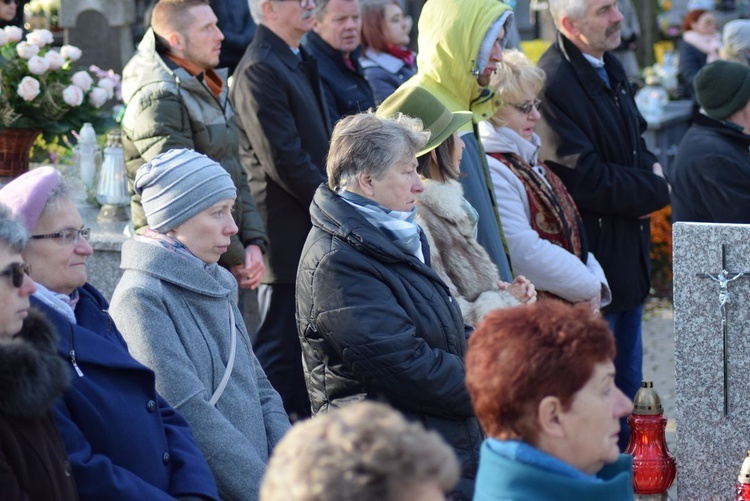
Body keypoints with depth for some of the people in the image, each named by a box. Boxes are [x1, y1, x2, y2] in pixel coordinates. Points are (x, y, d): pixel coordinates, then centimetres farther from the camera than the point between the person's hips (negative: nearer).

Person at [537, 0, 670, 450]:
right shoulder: (554, 84, -22)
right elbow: (585, 181, -25)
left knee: (627, 384, 18)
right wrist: (657, 191, -12)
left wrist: (650, 170, -2)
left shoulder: (612, 69, 9)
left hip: (629, 260, 10)